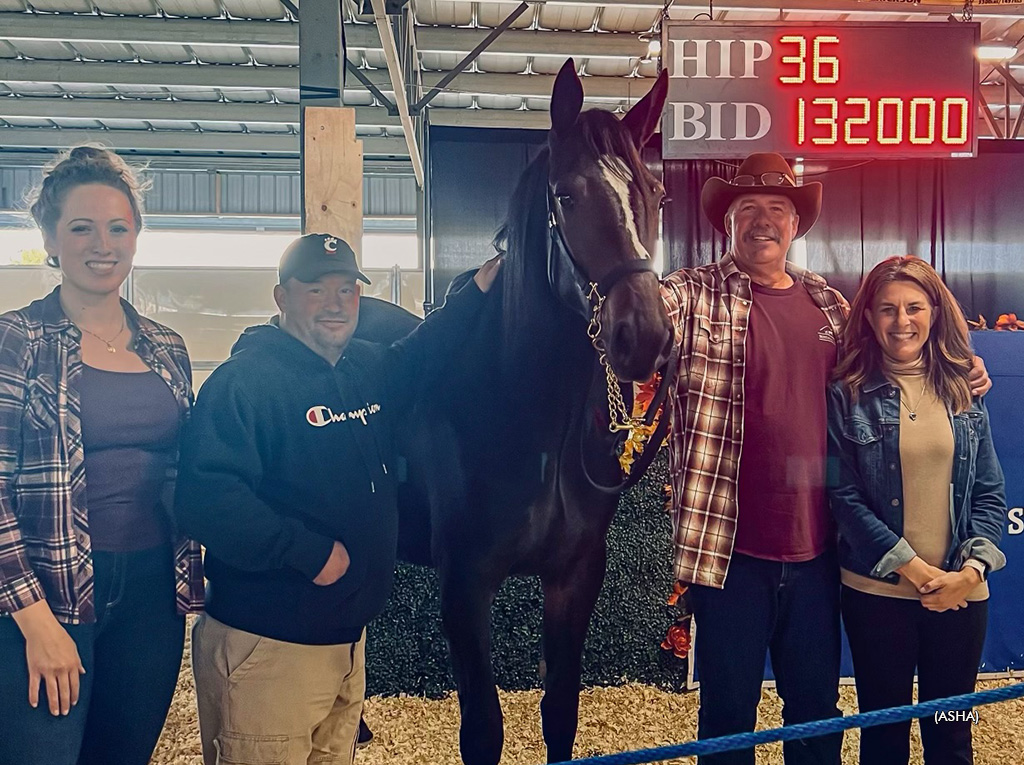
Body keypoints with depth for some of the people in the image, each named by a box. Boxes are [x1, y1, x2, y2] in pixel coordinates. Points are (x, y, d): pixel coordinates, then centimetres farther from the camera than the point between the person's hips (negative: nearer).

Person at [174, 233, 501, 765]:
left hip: (349, 633, 8)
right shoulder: (243, 380, -17)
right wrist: (309, 552, -29)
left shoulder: (370, 369, 7)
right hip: (266, 645, -8)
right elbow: (206, 497, -28)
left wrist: (479, 290, 21)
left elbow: (418, 358, 29)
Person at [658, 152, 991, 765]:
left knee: (818, 705, 20)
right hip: (730, 545, -4)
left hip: (816, 547, 4)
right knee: (728, 711, 11)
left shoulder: (828, 304, 9)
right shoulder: (695, 295, -6)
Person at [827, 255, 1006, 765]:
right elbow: (843, 496, -8)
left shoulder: (963, 392, 6)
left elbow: (991, 494, 5)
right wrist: (914, 568, -13)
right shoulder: (847, 397, -4)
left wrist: (970, 571, -9)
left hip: (961, 593, 3)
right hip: (877, 592, -3)